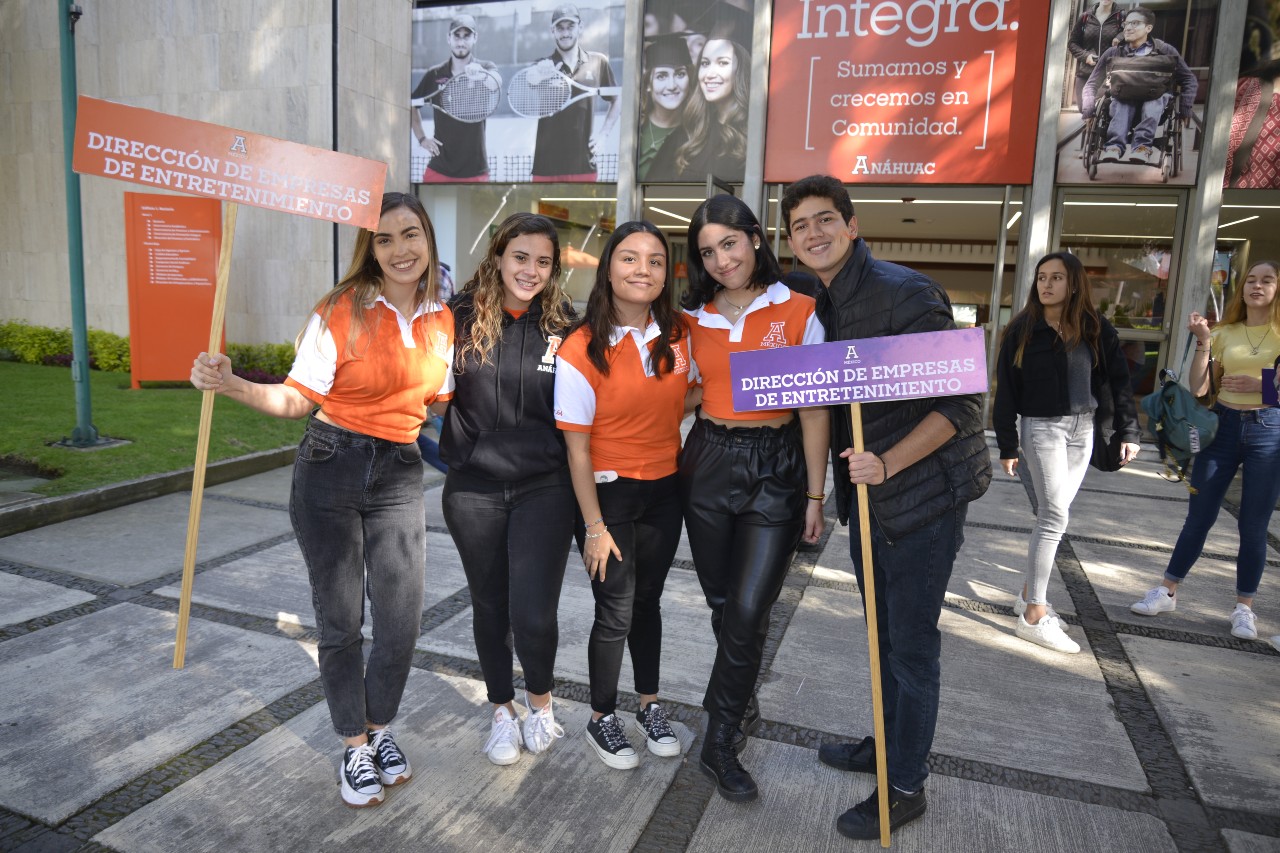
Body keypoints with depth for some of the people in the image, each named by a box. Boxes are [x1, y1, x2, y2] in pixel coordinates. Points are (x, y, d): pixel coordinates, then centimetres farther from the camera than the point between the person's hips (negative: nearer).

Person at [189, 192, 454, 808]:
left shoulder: (442, 322, 5)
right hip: (330, 471, -3)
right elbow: (298, 399, -7)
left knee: (401, 624, 2)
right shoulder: (341, 312, -7)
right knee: (341, 622, 7)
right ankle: (355, 748, 28)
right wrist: (233, 386, -22)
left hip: (398, 477, 3)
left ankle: (379, 728, 30)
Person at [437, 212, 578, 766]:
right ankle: (502, 709, 39)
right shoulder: (462, 318, -3)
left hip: (545, 487, -1)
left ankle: (541, 700, 26)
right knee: (489, 606, 15)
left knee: (533, 613, -7)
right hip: (473, 488, 1)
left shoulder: (564, 327, -1)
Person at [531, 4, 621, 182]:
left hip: (583, 165, 1)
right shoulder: (542, 67, 2)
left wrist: (603, 134, 6)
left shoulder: (599, 62, 5)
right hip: (547, 166, -1)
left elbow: (617, 100, 17)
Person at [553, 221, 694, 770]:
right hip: (608, 493, -4)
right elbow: (577, 448, -15)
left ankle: (649, 707, 38)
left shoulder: (678, 335, -3)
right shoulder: (581, 350, -17)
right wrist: (595, 526, -13)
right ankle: (602, 719, 28)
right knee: (616, 613, 5)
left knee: (647, 601, 18)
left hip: (664, 490, 4)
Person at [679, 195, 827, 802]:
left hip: (776, 467, -3)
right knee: (722, 602, 12)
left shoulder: (797, 311, -4)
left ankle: (721, 742, 10)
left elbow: (814, 409, -3)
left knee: (748, 609, -6)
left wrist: (814, 495, -4)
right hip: (708, 462, 3)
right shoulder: (695, 319, 6)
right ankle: (737, 696, 38)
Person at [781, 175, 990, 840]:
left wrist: (888, 463, -30)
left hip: (923, 494, -8)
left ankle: (905, 786, 22)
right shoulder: (815, 307, 6)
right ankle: (888, 744, 41)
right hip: (866, 494, 8)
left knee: (912, 644, 5)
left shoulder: (905, 294, -19)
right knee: (883, 633, 21)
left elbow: (963, 403, -20)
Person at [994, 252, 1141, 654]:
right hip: (1041, 427, -4)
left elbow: (1119, 380, 6)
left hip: (1083, 429, 4)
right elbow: (1006, 389, -4)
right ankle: (1034, 616, -4)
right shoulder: (1022, 330, -5)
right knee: (1054, 516, -9)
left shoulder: (1096, 329, 3)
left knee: (1053, 514, 10)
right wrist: (1007, 446, -5)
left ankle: (1029, 593, 24)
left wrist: (1129, 432, 0)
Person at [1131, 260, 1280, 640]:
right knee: (1198, 516, 7)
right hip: (1224, 425, 2)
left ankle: (1244, 607, 16)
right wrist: (1203, 342, -8)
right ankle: (1167, 591, 16)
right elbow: (1199, 388, 0)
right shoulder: (1225, 333, 7)